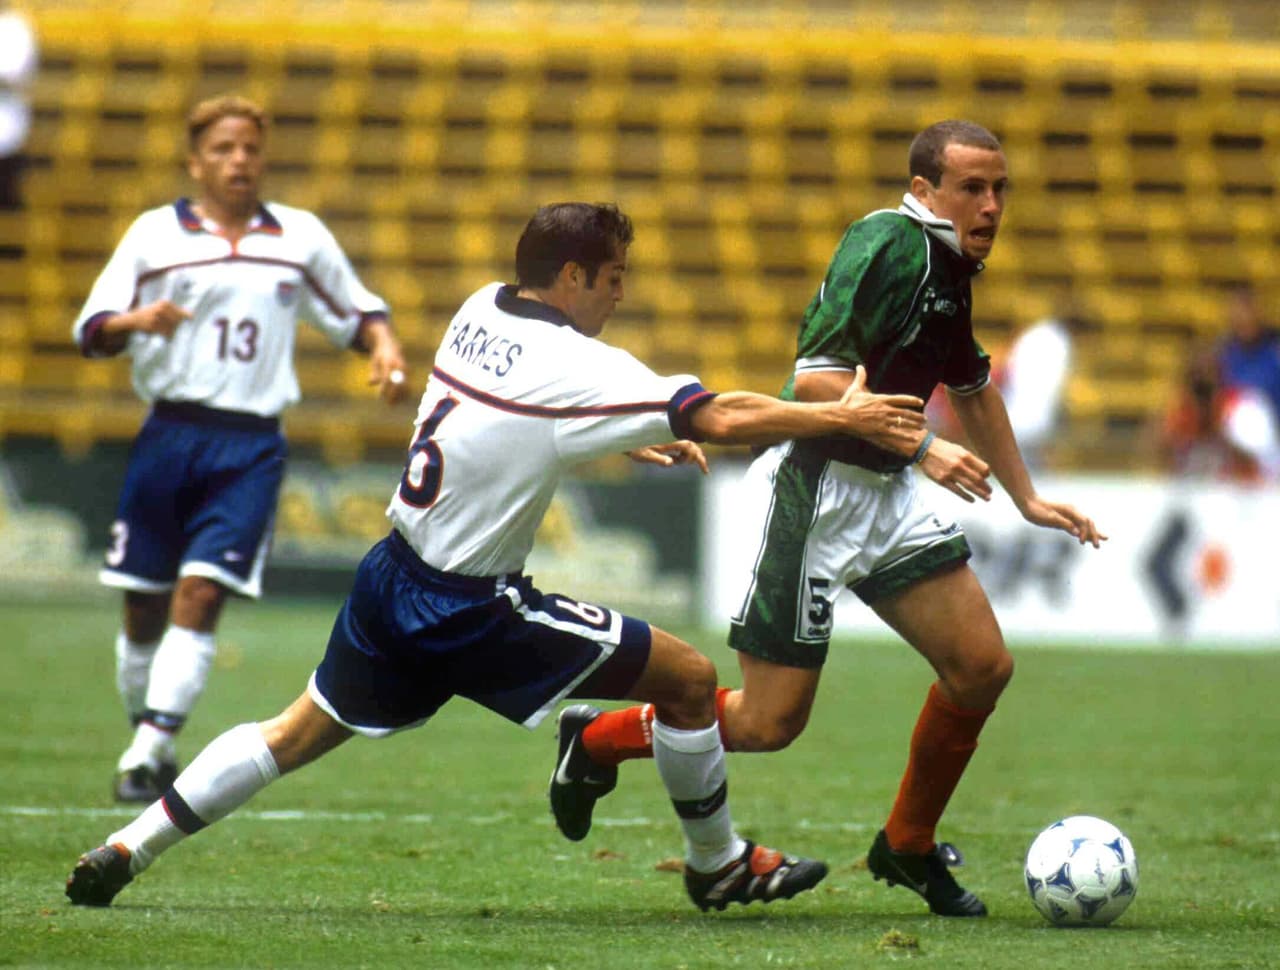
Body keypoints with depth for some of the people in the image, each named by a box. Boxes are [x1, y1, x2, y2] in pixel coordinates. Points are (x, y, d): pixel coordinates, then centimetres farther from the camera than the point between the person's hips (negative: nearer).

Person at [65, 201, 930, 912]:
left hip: (390, 582, 8)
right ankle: (719, 866, 17)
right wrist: (843, 418, -11)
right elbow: (723, 418, -21)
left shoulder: (481, 311, 4)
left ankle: (126, 850, 14)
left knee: (299, 733, 20)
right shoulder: (576, 368, -19)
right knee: (690, 679, 1)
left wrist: (633, 442, 19)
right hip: (469, 613, -8)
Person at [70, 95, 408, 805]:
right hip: (169, 433, 0)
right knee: (143, 606, 4)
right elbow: (92, 331, 1)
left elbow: (357, 313, 20)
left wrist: (384, 347, -2)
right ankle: (149, 739, 22)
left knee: (200, 592, -15)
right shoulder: (155, 233, 7)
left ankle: (148, 751, -17)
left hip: (251, 446, 0)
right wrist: (137, 320, -21)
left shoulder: (301, 238, 11)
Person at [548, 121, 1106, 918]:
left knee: (983, 667, 2)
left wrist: (1028, 499, 31)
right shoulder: (890, 244, -18)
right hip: (810, 493, -9)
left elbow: (973, 388, 29)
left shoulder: (951, 265, 11)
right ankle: (597, 741, 18)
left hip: (884, 494, 9)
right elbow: (816, 378, -25)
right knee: (770, 722, -5)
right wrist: (920, 448, -28)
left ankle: (909, 846, 20)